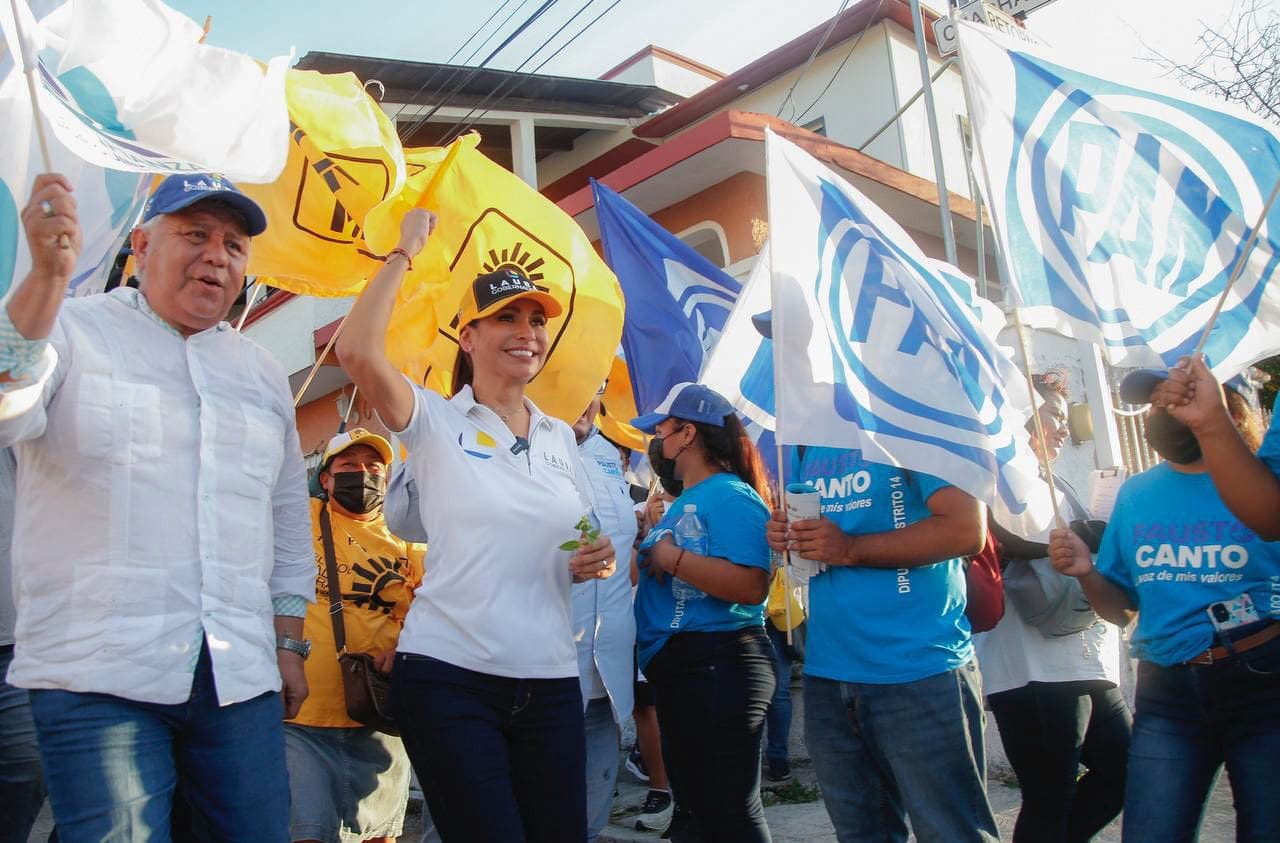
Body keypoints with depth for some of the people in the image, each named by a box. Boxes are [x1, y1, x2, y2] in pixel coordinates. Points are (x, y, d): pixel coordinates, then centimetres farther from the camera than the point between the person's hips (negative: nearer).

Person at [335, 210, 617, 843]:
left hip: (550, 682, 5)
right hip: (449, 678, -4)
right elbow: (356, 351, -19)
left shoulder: (560, 438, 13)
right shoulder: (436, 422, -1)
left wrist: (588, 564, -1)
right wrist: (404, 251, -9)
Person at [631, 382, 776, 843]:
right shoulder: (683, 502, 15)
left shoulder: (731, 497, -14)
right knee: (695, 803, 21)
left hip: (716, 667, -10)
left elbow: (751, 586, -27)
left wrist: (671, 556, -21)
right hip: (676, 669, 10)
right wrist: (645, 543, 7)